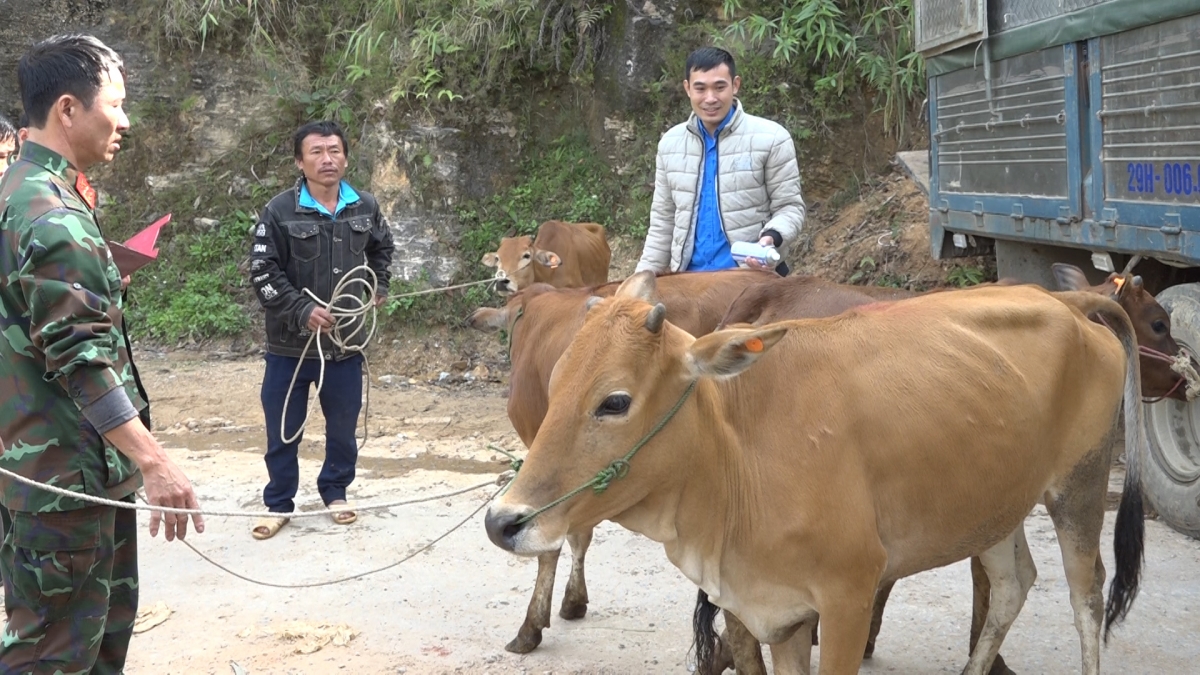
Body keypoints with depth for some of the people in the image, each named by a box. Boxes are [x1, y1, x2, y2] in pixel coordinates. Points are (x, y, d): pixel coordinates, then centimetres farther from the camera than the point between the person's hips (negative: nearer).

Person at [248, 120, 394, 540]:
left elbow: (381, 248, 22)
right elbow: (263, 272, -12)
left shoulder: (365, 208, 1)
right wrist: (303, 310, -18)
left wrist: (379, 286, 12)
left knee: (343, 425, 15)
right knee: (283, 429, 8)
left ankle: (335, 491, 35)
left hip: (347, 340, 3)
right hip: (291, 343, -3)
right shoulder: (281, 211, -12)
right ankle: (279, 504, 23)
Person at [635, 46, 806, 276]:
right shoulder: (670, 143, 7)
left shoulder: (771, 138, -6)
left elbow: (789, 207, -4)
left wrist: (772, 238, -24)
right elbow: (663, 220, 12)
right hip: (689, 278, 4)